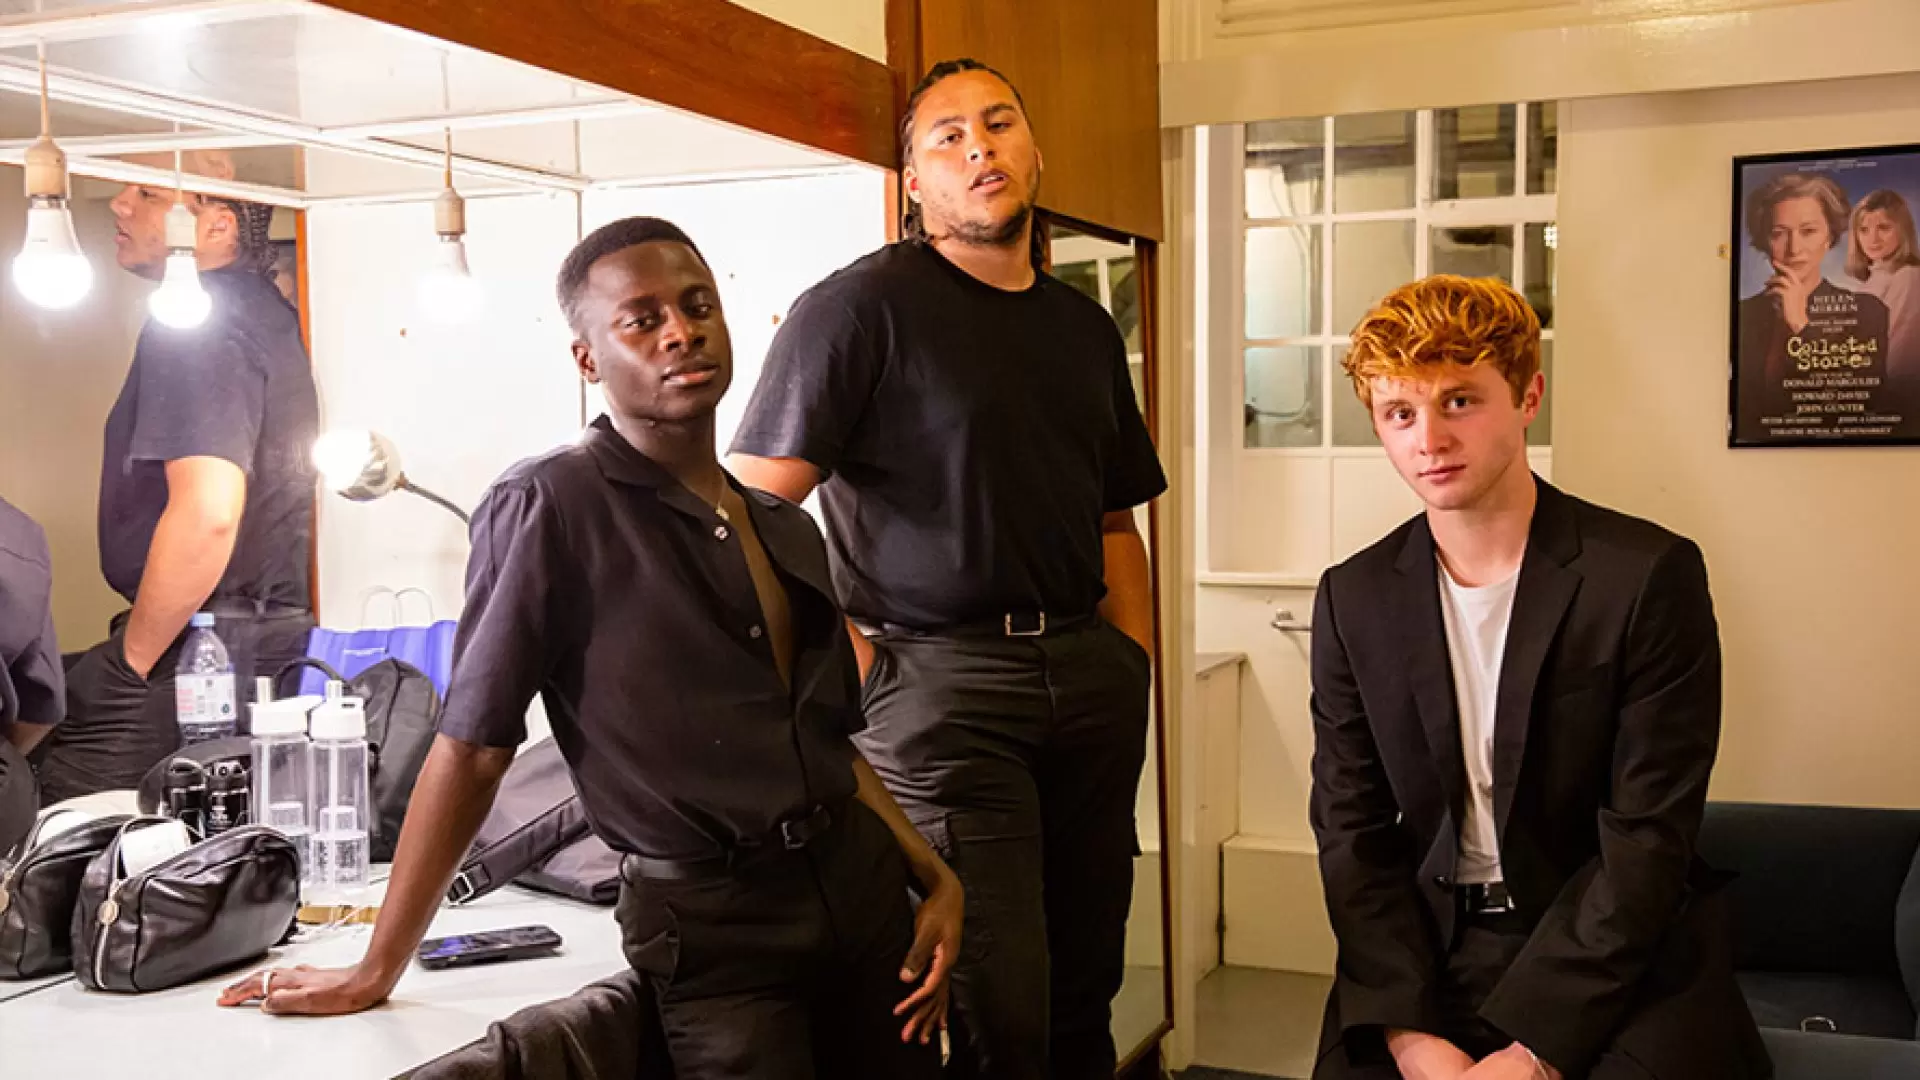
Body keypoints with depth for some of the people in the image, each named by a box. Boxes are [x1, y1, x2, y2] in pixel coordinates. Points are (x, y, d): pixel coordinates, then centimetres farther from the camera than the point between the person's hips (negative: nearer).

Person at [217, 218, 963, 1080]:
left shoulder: (787, 531, 10)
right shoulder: (550, 507, -10)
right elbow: (472, 747, -11)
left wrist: (935, 877, 7)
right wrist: (375, 973, -9)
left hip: (860, 884, 7)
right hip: (709, 923, -6)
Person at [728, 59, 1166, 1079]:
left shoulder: (1084, 327, 16)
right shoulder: (865, 304, -5)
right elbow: (753, 509, -10)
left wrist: (1137, 665, 11)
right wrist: (853, 666, -13)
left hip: (1087, 675, 7)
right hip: (938, 678, -6)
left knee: (1085, 993, 13)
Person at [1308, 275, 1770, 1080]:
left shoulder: (1649, 575, -9)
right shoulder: (1354, 599, 2)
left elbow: (1646, 838, -12)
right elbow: (1353, 831, 1)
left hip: (1619, 960, -2)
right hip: (1425, 951, 2)